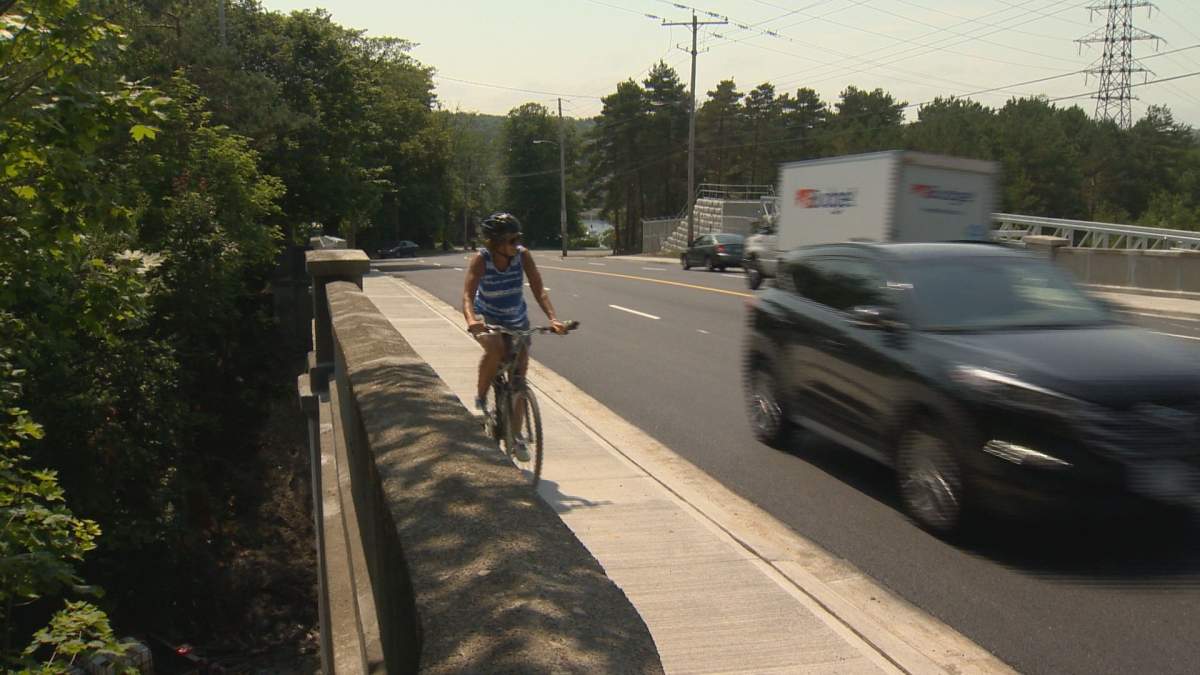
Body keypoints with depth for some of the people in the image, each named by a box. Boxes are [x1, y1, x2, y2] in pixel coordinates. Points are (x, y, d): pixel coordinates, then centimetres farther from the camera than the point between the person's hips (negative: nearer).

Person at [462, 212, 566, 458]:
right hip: (487, 319, -3)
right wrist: (471, 319, -53)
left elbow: (539, 291, -20)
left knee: (519, 379, 1)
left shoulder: (523, 255, -17)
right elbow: (468, 294, -33)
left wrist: (553, 318, -36)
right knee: (495, 348, -36)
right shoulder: (481, 259, -22)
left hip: (517, 322, 3)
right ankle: (481, 396, -11)